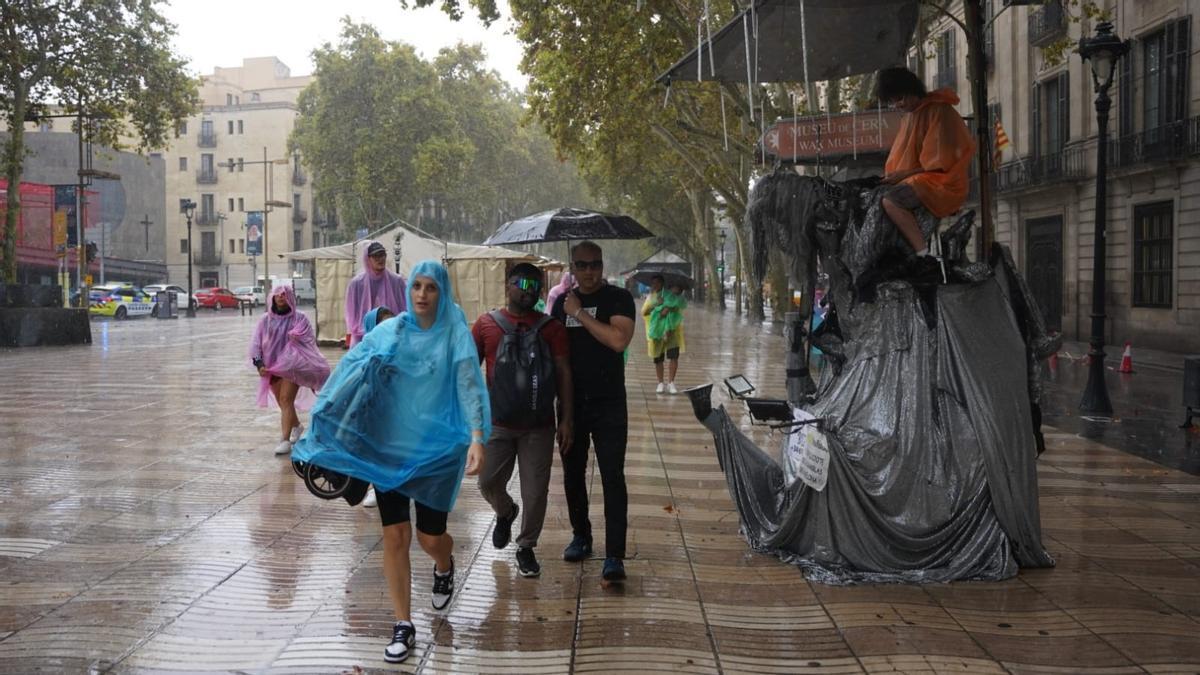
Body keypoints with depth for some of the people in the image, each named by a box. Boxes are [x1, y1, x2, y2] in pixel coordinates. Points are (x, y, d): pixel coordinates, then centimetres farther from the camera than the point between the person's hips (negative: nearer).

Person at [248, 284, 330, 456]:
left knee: (286, 401, -13)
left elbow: (309, 341, -5)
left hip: (292, 366, -4)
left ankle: (285, 440, -15)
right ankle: (296, 426, 41)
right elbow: (256, 342, 1)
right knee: (282, 402, 15)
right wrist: (259, 363, -9)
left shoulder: (299, 318, -3)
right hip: (272, 367, 4)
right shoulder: (266, 319, 3)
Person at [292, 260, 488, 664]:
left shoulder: (455, 335, -7)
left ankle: (444, 567, 44)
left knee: (431, 537, 5)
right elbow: (349, 375, -1)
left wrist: (477, 437, -29)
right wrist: (322, 424, -7)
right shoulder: (388, 332, 0)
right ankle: (403, 627, 12)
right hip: (388, 447, 2)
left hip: (437, 450, -2)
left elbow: (469, 385, -16)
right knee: (395, 536, 0)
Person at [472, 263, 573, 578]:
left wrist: (566, 420, -5)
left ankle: (526, 547, 21)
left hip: (539, 425, 0)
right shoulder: (487, 324, 1)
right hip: (498, 423, 0)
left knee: (536, 491, 3)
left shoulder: (551, 327, 1)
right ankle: (505, 512, 37)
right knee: (488, 483, 4)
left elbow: (563, 374, 0)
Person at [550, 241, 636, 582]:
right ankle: (581, 537, 31)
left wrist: (580, 313, -17)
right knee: (573, 475, 13)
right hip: (571, 402, 5)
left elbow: (619, 340, -22)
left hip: (608, 404, -5)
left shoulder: (618, 298, -5)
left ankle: (614, 556, -10)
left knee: (613, 478, -9)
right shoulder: (562, 302, 9)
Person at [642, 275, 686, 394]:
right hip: (656, 330, 2)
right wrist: (655, 305, -16)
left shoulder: (670, 294, 2)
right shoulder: (650, 296, 10)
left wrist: (669, 308, -28)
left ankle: (671, 382, -8)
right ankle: (661, 383, 16)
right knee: (658, 359, 5)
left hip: (671, 330, -2)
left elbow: (683, 304, -14)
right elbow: (644, 312, -2)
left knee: (673, 356, -12)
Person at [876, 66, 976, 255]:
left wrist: (904, 174, -16)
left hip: (942, 182, -10)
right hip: (916, 182, 10)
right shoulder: (908, 117, 20)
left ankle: (924, 254, -34)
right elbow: (901, 156, 20)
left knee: (891, 202, -30)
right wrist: (892, 175, 1)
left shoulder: (938, 111, -10)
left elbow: (940, 161, -15)